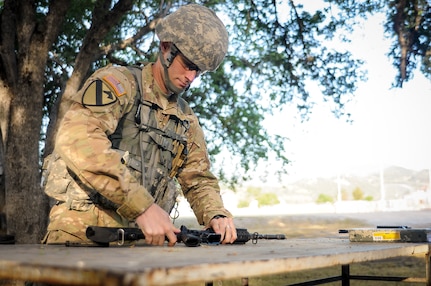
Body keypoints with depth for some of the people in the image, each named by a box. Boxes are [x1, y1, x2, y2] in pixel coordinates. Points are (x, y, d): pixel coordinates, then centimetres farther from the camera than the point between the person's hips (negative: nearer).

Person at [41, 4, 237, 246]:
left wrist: (217, 216, -4)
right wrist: (143, 205, -27)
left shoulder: (186, 119, 16)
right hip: (82, 227, -6)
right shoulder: (118, 83, -4)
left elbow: (199, 180, 19)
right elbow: (78, 139, -21)